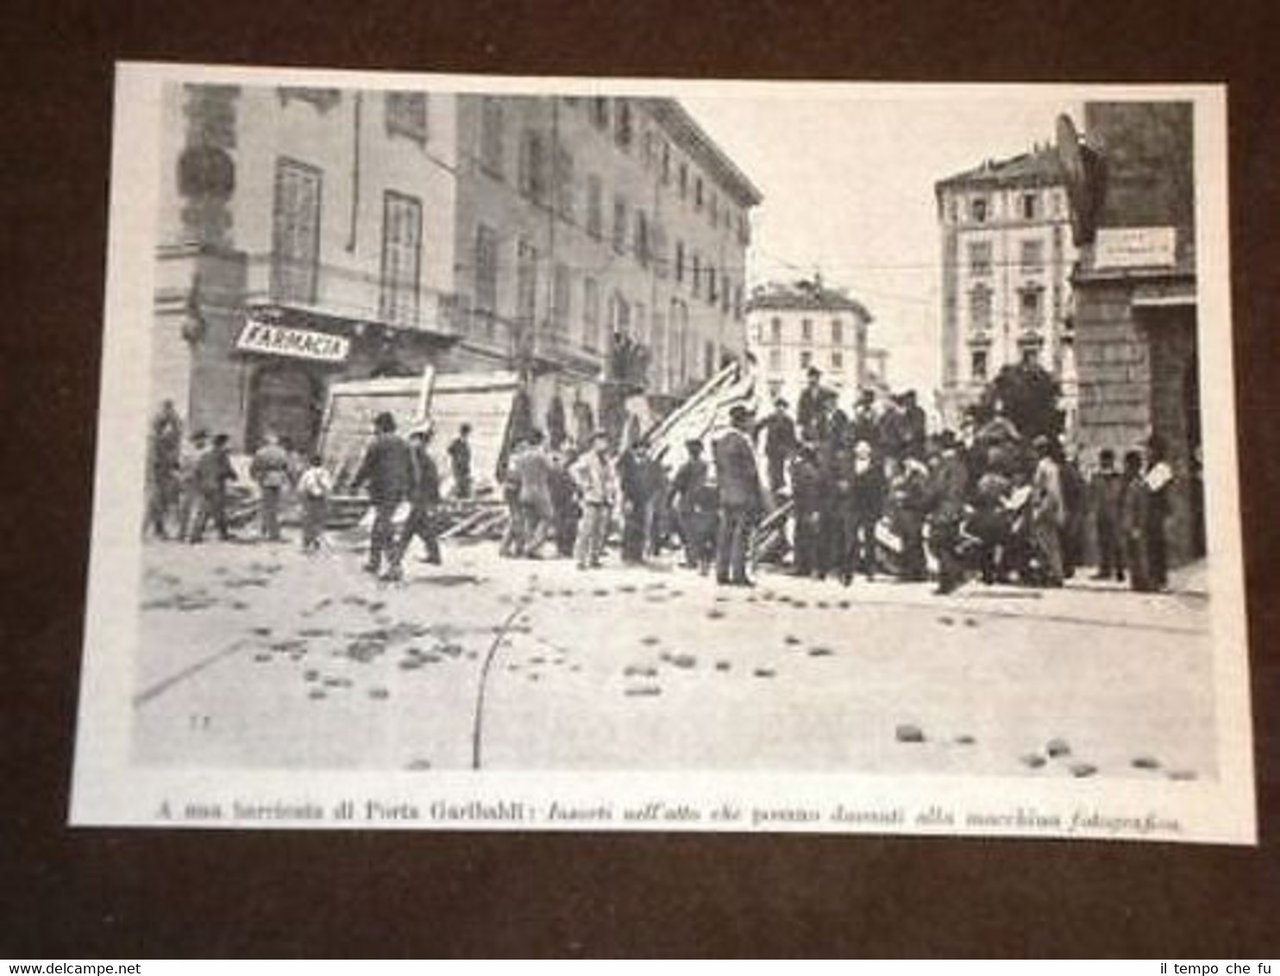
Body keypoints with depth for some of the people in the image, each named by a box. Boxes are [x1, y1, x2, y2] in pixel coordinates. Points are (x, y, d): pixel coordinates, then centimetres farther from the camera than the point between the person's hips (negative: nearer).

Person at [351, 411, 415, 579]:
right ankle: (373, 563, 27)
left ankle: (395, 569, -12)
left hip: (382, 491, -7)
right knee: (378, 528, 20)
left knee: (385, 531, -6)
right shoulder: (403, 444, 12)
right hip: (398, 492, 7)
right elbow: (410, 469, 13)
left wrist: (355, 485, 7)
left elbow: (365, 468, -6)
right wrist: (409, 490, 19)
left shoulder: (377, 444, -9)